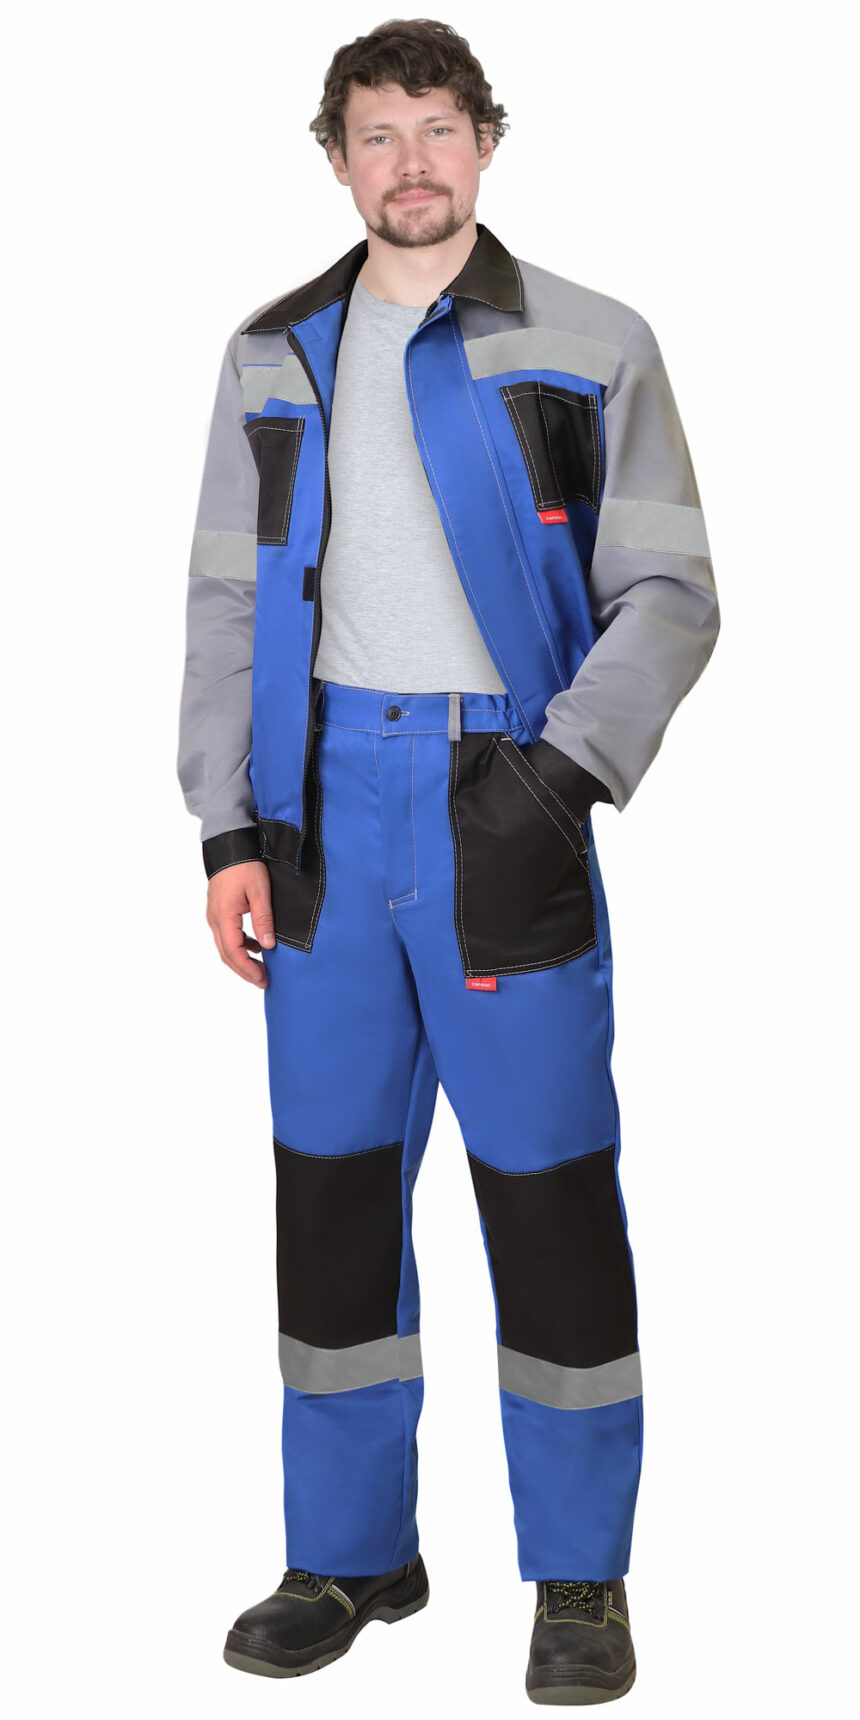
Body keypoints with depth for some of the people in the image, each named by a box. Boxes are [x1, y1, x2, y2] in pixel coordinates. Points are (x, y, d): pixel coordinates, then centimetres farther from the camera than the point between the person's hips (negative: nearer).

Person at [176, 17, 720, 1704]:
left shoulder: (591, 347, 3)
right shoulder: (273, 356, 12)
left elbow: (666, 593, -1)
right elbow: (228, 603, 11)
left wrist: (570, 766, -16)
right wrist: (229, 828, 2)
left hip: (504, 803, -3)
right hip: (327, 803, 3)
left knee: (547, 1183, -1)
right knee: (329, 1176, 7)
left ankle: (580, 1577, 14)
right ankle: (350, 1552, 22)